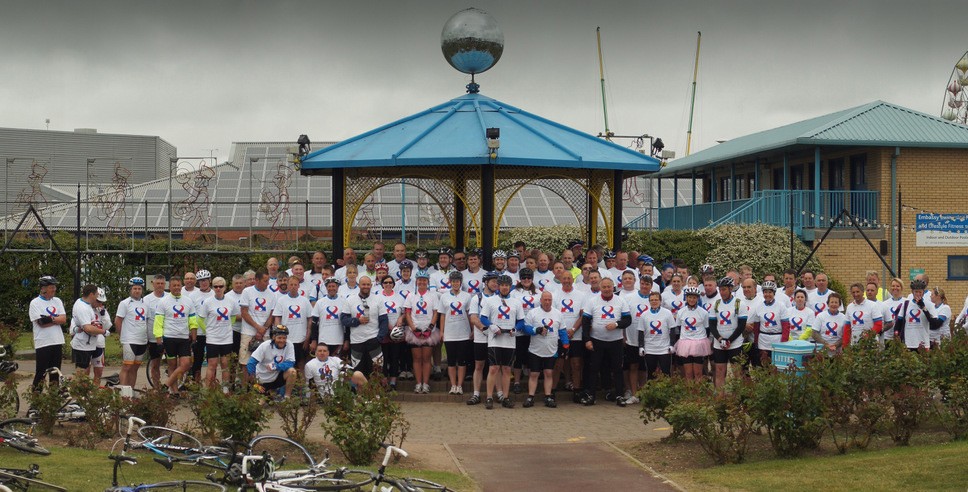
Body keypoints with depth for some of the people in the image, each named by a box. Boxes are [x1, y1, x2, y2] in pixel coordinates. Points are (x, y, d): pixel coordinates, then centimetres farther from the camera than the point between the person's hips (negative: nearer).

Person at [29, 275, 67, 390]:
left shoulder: (57, 301, 10)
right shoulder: (35, 303, -5)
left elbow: (64, 319, 0)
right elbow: (41, 323, -13)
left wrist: (50, 318, -14)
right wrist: (57, 319, -7)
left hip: (57, 342, 5)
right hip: (43, 343, -5)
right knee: (41, 372, -3)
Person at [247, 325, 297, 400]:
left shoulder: (289, 345, -15)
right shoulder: (265, 346, -18)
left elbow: (290, 363, -22)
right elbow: (251, 362, -19)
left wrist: (275, 366, -35)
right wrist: (253, 380, -24)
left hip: (277, 377, 0)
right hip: (263, 380, 0)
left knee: (292, 371, -26)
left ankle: (287, 397, -10)